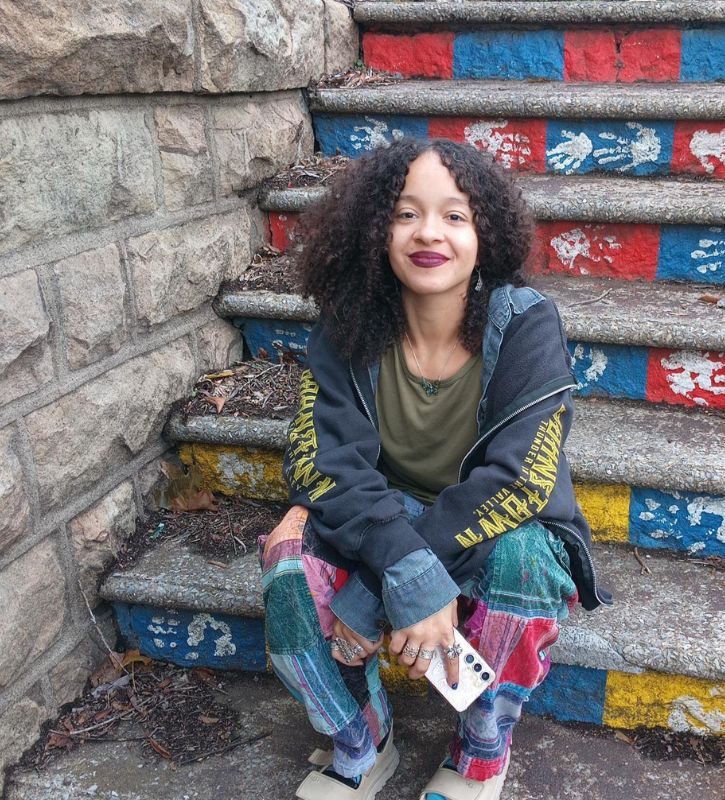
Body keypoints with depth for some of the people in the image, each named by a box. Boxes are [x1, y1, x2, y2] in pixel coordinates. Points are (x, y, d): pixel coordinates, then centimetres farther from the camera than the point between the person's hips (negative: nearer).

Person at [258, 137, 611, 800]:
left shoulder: (525, 324, -21)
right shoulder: (349, 329, -13)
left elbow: (517, 480, -27)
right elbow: (322, 460, -20)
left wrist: (368, 596, -32)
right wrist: (411, 574, -39)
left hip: (500, 535, -1)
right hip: (385, 521, 2)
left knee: (521, 556, -36)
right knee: (290, 564, -27)